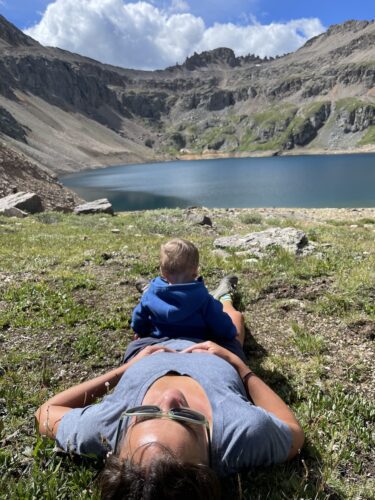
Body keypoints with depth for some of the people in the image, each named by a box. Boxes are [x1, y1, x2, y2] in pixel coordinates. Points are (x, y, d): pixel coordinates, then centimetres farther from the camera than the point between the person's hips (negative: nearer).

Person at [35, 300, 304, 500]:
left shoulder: (106, 426, -47)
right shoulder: (246, 431, -50)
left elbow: (46, 412, -24)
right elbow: (296, 435, -25)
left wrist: (124, 369, -22)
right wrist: (239, 365, -23)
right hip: (216, 360, 1)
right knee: (230, 322, 35)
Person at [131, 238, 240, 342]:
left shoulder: (151, 293, -23)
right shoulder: (202, 297, -33)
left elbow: (139, 317, -5)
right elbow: (220, 323, -22)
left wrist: (139, 332, 16)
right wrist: (231, 332, 0)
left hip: (159, 340, 2)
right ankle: (224, 296, 45)